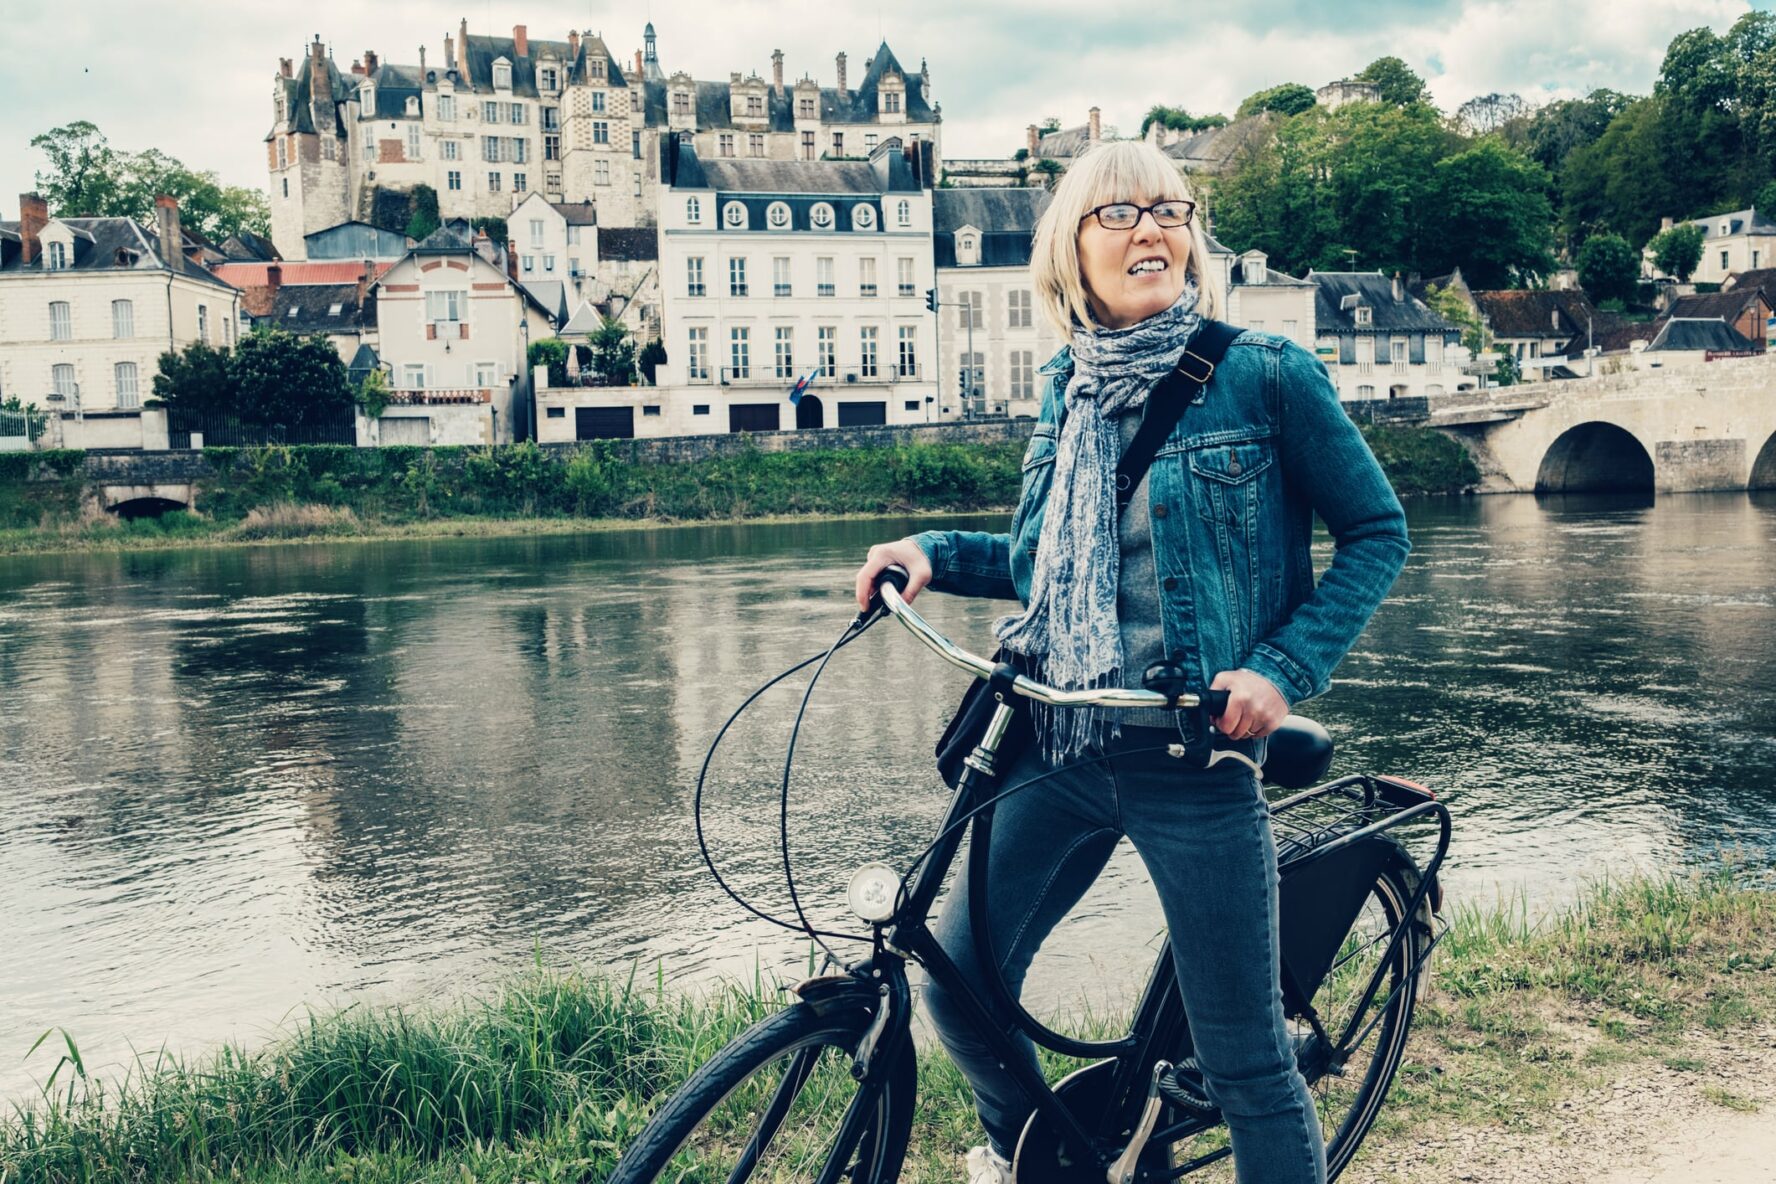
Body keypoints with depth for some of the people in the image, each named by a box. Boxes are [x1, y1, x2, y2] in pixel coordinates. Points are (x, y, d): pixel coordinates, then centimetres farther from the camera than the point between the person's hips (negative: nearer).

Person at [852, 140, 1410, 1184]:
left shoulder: (1263, 374, -6)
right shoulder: (1072, 389, 10)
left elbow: (1378, 531, -1)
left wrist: (1285, 669, -12)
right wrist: (935, 553, 3)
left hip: (1193, 758, -5)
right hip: (1057, 746, 5)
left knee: (1243, 1057, 1)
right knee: (958, 988, 8)